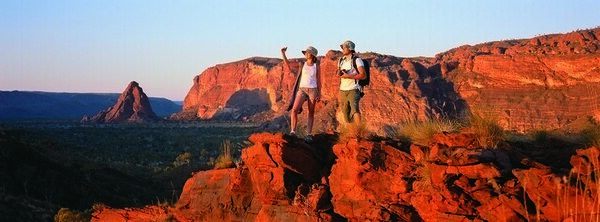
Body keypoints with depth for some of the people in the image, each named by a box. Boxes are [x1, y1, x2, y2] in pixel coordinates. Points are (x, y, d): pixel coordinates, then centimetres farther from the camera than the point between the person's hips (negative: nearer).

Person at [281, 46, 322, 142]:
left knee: (311, 113, 1)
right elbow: (287, 63, 7)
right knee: (294, 110, -15)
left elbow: (318, 81, 5)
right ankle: (292, 132, -11)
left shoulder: (316, 66, 4)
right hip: (302, 90, 1)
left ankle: (309, 135, 5)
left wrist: (319, 94, -2)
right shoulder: (302, 64, 8)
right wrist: (283, 53, -4)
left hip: (313, 90, -1)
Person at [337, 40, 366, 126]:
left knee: (354, 109, -22)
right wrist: (338, 73, 0)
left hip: (353, 90, -7)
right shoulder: (341, 60, 14)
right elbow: (338, 72, 26)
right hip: (342, 90, 7)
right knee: (345, 111, 8)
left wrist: (348, 76, -20)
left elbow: (363, 75, -14)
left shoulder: (357, 60, -6)